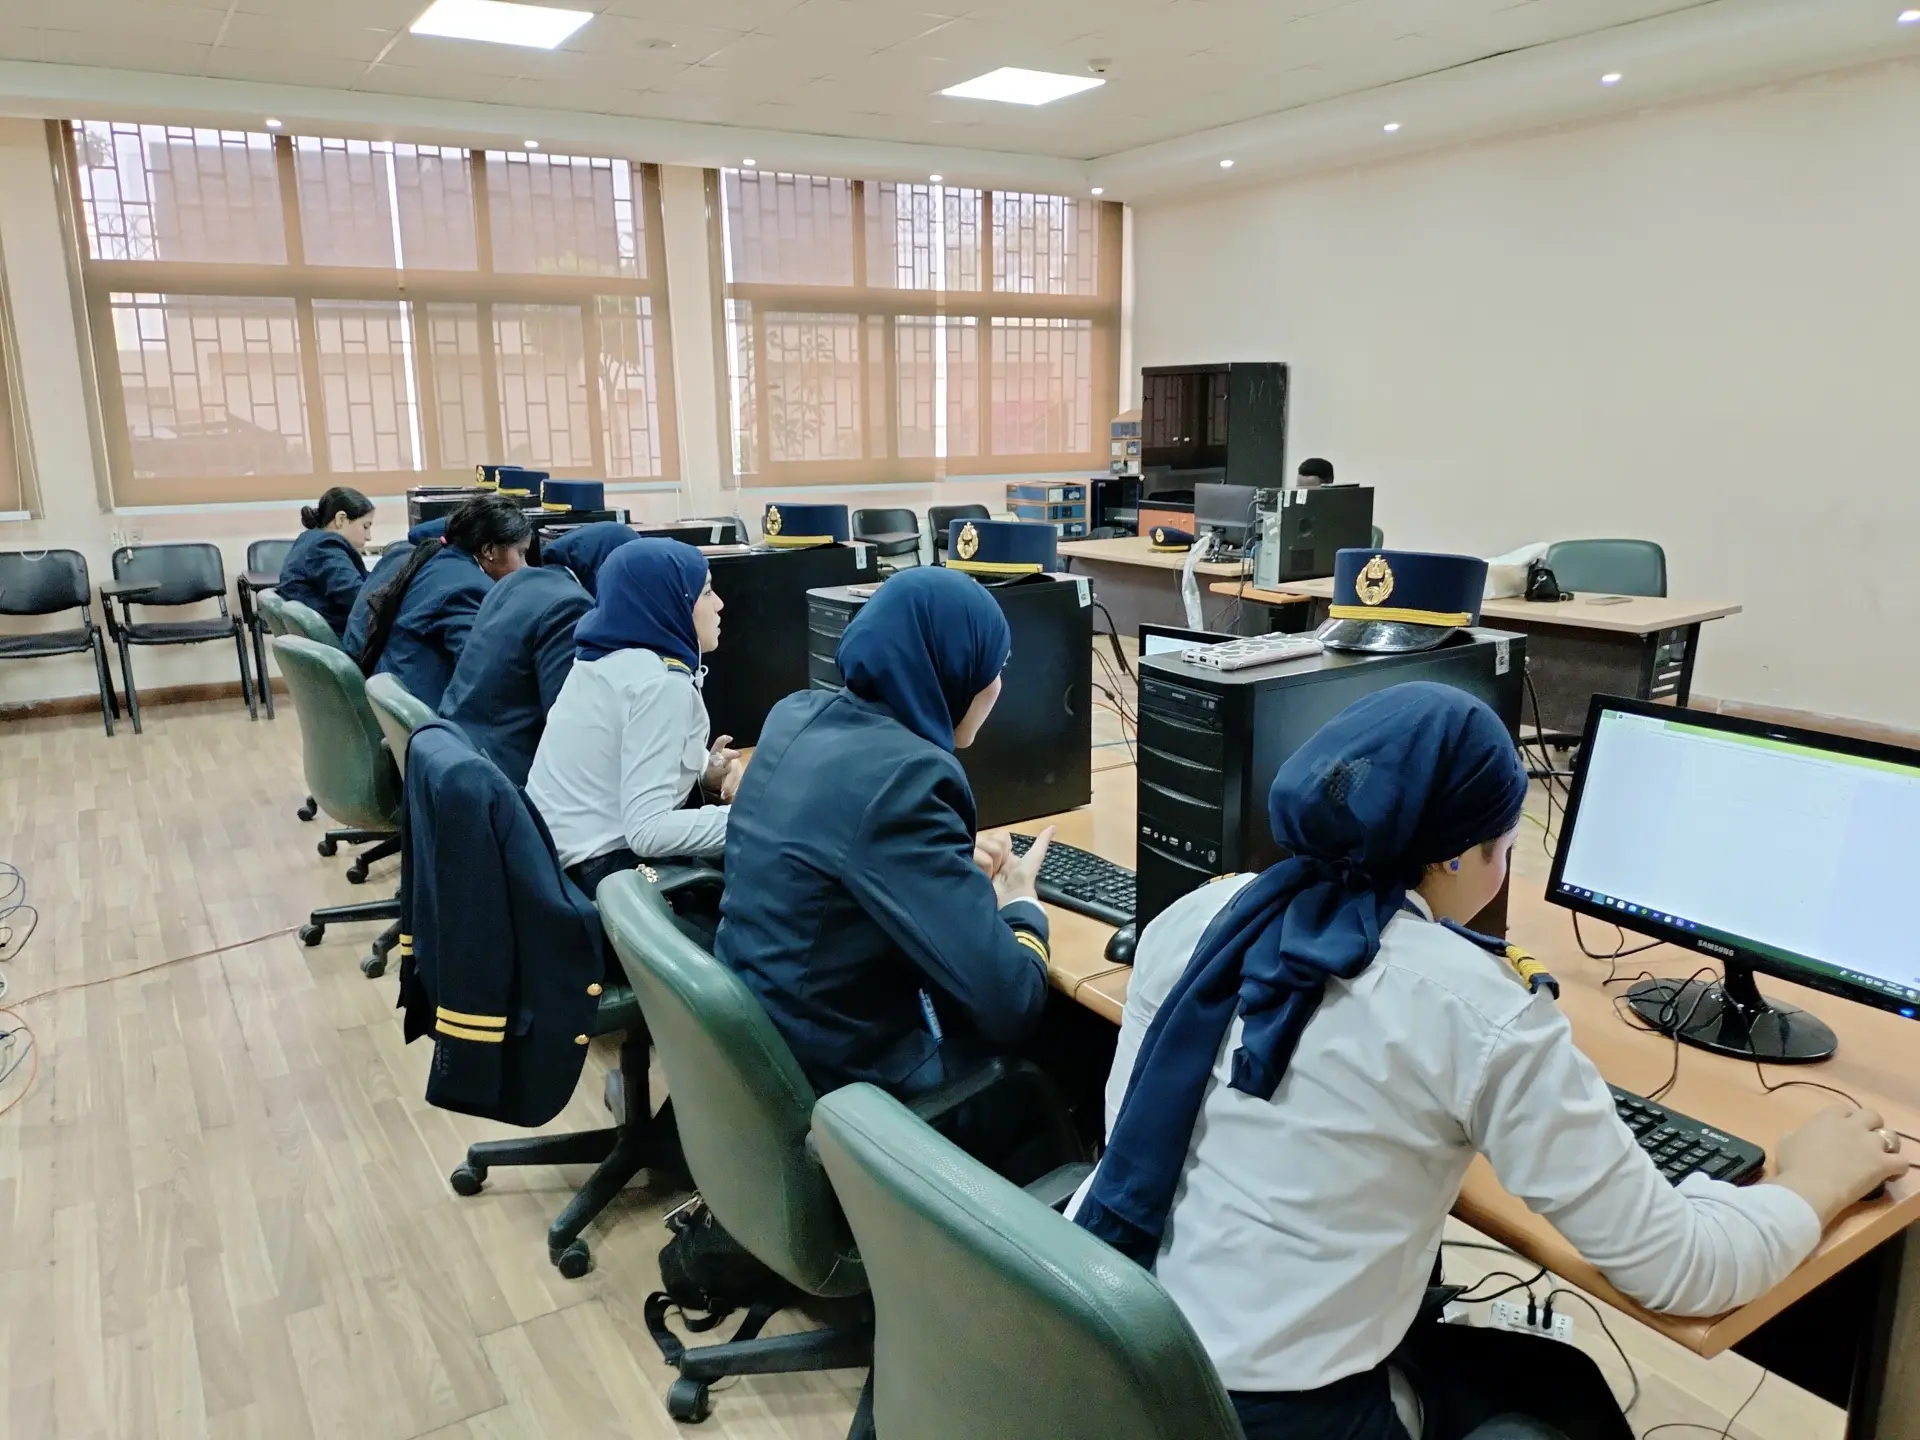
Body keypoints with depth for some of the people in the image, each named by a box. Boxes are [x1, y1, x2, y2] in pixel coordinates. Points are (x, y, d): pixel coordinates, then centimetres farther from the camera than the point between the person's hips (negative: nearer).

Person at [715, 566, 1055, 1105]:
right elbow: (1009, 1004, -27)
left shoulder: (799, 716, -1)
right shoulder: (901, 775, -28)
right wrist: (1021, 901, -7)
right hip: (846, 1072, -8)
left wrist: (956, 862, 9)